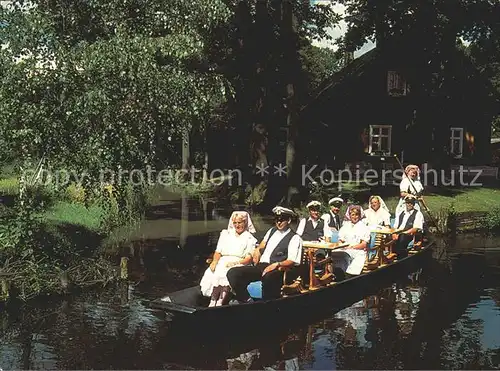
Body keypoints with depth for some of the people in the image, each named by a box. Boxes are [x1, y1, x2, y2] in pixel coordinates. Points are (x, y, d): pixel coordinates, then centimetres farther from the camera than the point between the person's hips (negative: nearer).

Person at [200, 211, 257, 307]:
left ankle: (220, 303, -42)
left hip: (239, 264, -3)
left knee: (228, 273, -35)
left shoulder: (250, 239, 11)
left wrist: (235, 262, -18)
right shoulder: (225, 234, 23)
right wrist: (215, 261, -5)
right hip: (222, 262, 3)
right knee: (215, 273, -30)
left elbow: (249, 258, 0)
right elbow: (218, 252, 17)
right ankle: (212, 303, -38)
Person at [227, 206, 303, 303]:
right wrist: (257, 250, 13)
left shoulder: (294, 238, 1)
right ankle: (246, 301, -13)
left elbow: (292, 261, -6)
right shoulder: (272, 231, 23)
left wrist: (277, 264, -23)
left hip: (276, 270, -7)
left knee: (268, 277, -44)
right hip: (260, 266, 7)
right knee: (233, 273, -16)